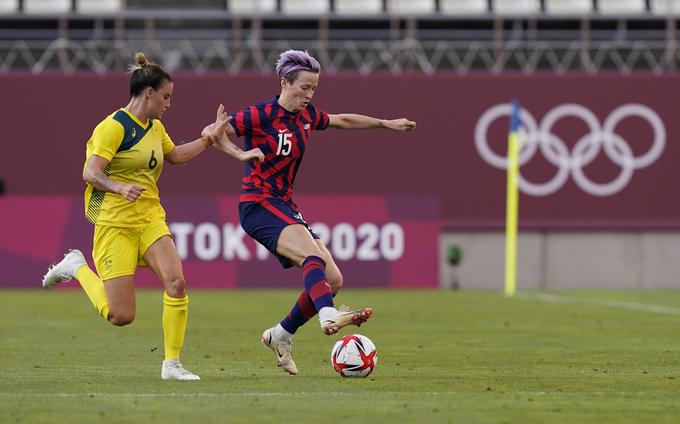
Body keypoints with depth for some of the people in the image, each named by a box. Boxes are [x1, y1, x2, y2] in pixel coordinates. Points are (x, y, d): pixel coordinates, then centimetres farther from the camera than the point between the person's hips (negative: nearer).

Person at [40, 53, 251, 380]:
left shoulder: (155, 128, 14)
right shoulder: (114, 126, -12)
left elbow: (175, 155, 34)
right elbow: (90, 173, -19)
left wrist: (211, 137, 28)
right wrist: (120, 187, -36)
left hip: (150, 220, 7)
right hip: (116, 223, -7)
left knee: (176, 282, -18)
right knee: (121, 316, -8)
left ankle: (172, 364, -7)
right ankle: (76, 268, 18)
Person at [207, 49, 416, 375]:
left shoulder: (306, 117, 11)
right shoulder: (261, 115, -11)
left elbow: (344, 121, 29)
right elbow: (211, 132, -12)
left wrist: (387, 123, 32)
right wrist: (240, 153, -25)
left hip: (286, 207, 8)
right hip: (258, 205, -8)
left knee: (333, 280, -1)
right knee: (314, 253, -32)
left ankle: (280, 336, 13)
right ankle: (328, 316, -55)